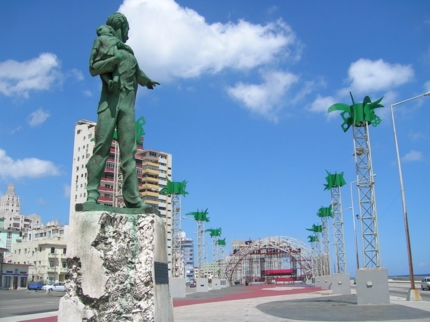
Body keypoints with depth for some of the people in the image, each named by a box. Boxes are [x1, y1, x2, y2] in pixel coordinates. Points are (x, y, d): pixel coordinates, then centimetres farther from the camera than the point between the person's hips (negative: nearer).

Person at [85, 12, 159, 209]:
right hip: (109, 102, -4)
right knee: (101, 148, -12)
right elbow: (93, 69, 0)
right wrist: (114, 59, -11)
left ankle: (132, 198, -9)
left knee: (128, 152, -4)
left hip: (127, 105, 4)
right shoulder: (102, 44, 15)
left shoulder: (129, 53, 27)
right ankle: (92, 194, -11)